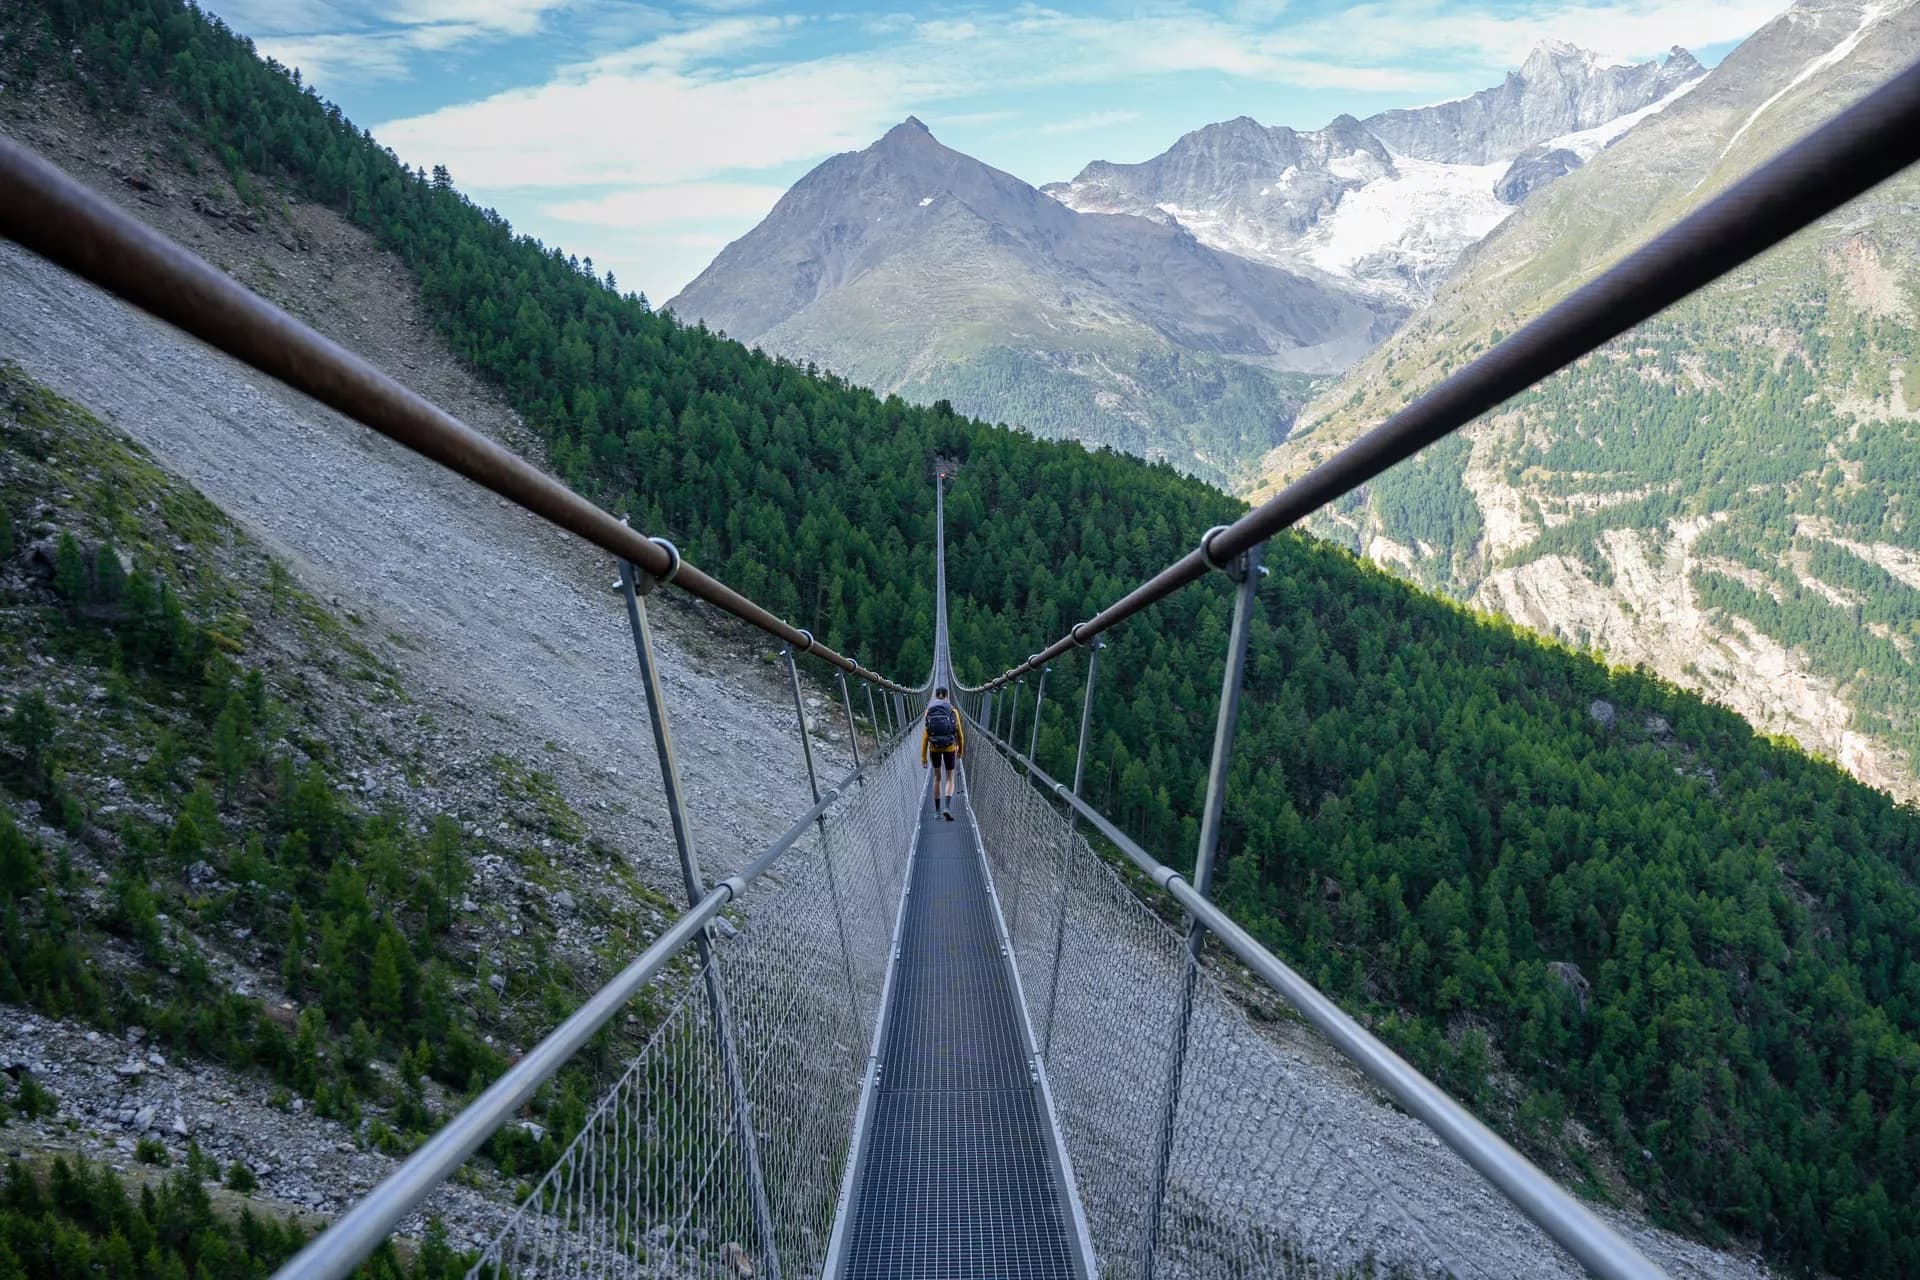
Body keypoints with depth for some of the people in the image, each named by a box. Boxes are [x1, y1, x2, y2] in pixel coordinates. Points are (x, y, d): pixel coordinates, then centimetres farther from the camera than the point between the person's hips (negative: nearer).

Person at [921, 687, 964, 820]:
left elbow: (925, 735, -4)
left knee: (937, 777, 19)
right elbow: (959, 734, 2)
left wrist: (923, 756, 0)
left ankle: (937, 811, 21)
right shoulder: (953, 711, -3)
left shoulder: (929, 711, -1)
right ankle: (947, 808, -14)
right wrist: (960, 750, 19)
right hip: (949, 748, -2)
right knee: (950, 779, 9)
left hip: (934, 748, 2)